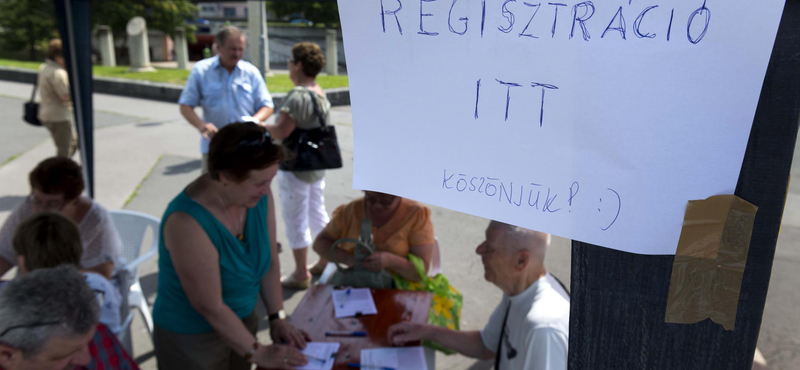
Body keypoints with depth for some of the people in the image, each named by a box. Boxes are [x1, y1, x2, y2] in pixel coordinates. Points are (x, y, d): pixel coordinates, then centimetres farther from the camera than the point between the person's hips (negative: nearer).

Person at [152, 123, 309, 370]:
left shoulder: (259, 197, -13)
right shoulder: (188, 222, -31)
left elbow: (270, 260, -1)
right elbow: (210, 306, -24)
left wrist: (277, 318, -4)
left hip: (243, 320, 5)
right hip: (191, 338, -5)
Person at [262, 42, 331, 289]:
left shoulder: (298, 95, -22)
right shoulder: (321, 94, 7)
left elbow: (281, 131, -28)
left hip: (296, 169, -9)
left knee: (296, 220, 3)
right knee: (318, 214, 20)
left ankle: (301, 275, 14)